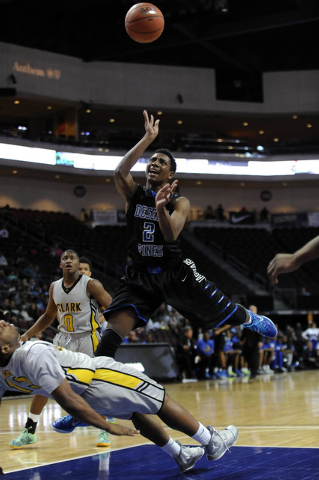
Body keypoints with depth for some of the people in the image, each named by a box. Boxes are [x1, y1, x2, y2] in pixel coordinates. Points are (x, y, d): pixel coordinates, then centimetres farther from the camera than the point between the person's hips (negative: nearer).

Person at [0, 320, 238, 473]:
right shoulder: (35, 353, -32)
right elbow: (67, 400, -32)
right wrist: (108, 427, -25)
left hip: (88, 389, 9)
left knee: (137, 413, 30)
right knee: (163, 402, 10)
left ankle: (181, 455, 41)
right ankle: (212, 443, 25)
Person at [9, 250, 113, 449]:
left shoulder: (91, 284, -12)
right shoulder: (54, 287, 6)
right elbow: (48, 316, 19)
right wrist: (27, 335, 11)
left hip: (87, 339, -5)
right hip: (63, 339, 5)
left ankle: (105, 430, 9)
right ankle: (29, 431, 10)